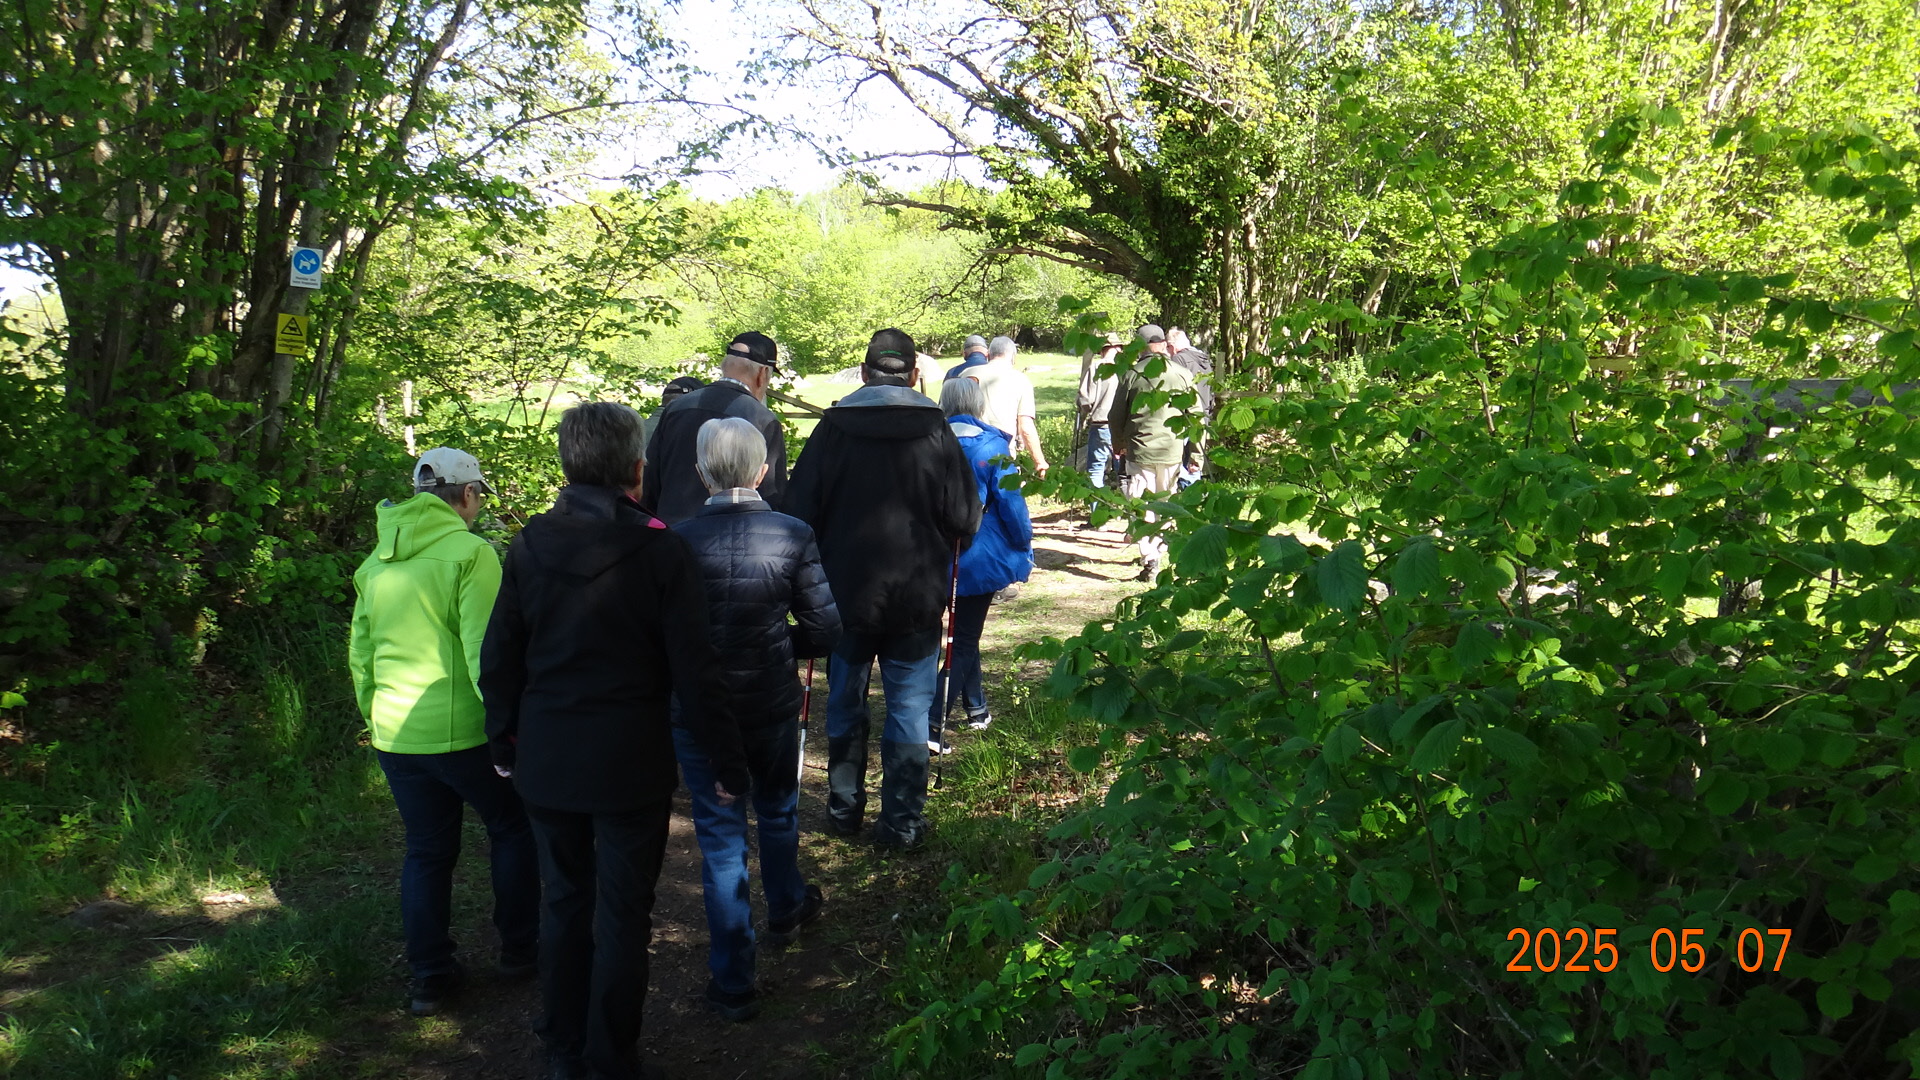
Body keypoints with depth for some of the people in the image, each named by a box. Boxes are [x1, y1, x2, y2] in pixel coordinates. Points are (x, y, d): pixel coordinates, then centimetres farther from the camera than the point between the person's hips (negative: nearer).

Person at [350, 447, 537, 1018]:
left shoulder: (376, 562, 9)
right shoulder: (470, 552, -12)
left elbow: (360, 654, 15)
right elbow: (483, 649, -18)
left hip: (395, 733, 6)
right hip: (461, 732, -6)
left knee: (426, 850, 16)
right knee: (513, 828, 16)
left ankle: (430, 976, 21)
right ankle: (518, 946, 24)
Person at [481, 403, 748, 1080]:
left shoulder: (529, 546, -1)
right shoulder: (662, 552, -14)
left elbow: (499, 660, 5)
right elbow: (694, 671, -13)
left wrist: (504, 743, 18)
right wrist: (726, 761, -3)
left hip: (545, 760, 4)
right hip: (631, 763, -4)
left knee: (563, 902, 19)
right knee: (622, 914, 8)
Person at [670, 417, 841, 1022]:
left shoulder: (678, 541, -14)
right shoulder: (793, 536, -12)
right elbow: (824, 631, -9)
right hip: (773, 708, 1)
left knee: (720, 837, 9)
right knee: (777, 813, 26)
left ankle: (733, 982, 15)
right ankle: (786, 910, 51)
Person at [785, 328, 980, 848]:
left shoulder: (832, 428, -5)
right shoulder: (935, 432, -7)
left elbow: (799, 509, -3)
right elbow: (965, 519, -5)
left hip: (846, 591, 1)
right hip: (917, 596, -1)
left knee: (845, 703, 16)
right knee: (909, 708, 7)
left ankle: (843, 810, 26)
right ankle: (902, 821, 12)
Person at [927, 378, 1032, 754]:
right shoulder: (992, 445, -12)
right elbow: (1010, 502, -10)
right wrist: (1025, 550, 2)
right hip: (980, 558, -4)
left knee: (964, 633, 22)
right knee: (965, 639, 2)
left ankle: (976, 709, 33)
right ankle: (931, 724, -8)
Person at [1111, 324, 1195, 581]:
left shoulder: (1131, 375, -4)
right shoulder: (1182, 375, 0)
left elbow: (1115, 416, 3)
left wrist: (1118, 444, 22)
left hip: (1139, 451, -2)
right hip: (1171, 452, 2)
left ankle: (1150, 560, -7)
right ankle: (1156, 553, 32)